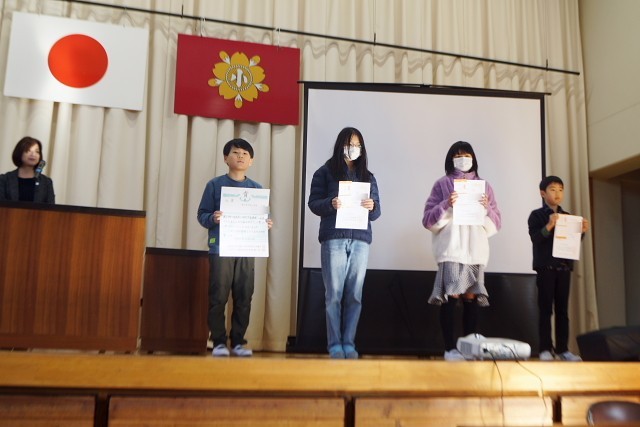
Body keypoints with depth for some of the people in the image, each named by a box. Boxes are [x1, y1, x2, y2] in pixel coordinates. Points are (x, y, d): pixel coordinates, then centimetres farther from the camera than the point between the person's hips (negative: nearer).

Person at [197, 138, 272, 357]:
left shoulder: (256, 188, 11)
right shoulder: (215, 184, 3)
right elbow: (202, 214, 1)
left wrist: (266, 224, -8)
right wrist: (212, 219, -19)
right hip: (221, 249, -3)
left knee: (244, 298, 5)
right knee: (218, 297, -1)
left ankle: (238, 341, 15)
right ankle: (219, 341, 9)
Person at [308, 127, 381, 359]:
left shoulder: (367, 176, 16)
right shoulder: (325, 172, 6)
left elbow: (376, 213, 12)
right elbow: (313, 203, 1)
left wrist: (372, 207, -11)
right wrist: (331, 204, -18)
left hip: (360, 239, 3)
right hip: (334, 238, -3)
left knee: (354, 295, 2)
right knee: (334, 294, -1)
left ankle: (349, 343, 9)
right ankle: (334, 344, 6)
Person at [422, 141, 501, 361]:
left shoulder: (484, 186, 16)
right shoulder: (442, 184, 7)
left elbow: (496, 223, 14)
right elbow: (428, 219, 1)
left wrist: (487, 208, -5)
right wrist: (447, 205, -14)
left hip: (475, 250, 3)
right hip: (451, 249, -3)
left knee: (471, 297, 1)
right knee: (451, 296, -10)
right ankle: (450, 348, -6)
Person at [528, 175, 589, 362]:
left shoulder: (567, 216, 14)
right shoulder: (537, 215, -1)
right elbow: (535, 238, -12)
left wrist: (581, 231, -3)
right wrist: (549, 226, -26)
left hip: (564, 267, 5)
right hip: (545, 267, -5)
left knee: (562, 310, 6)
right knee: (546, 309, -3)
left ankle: (563, 349, 10)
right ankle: (545, 349, -1)